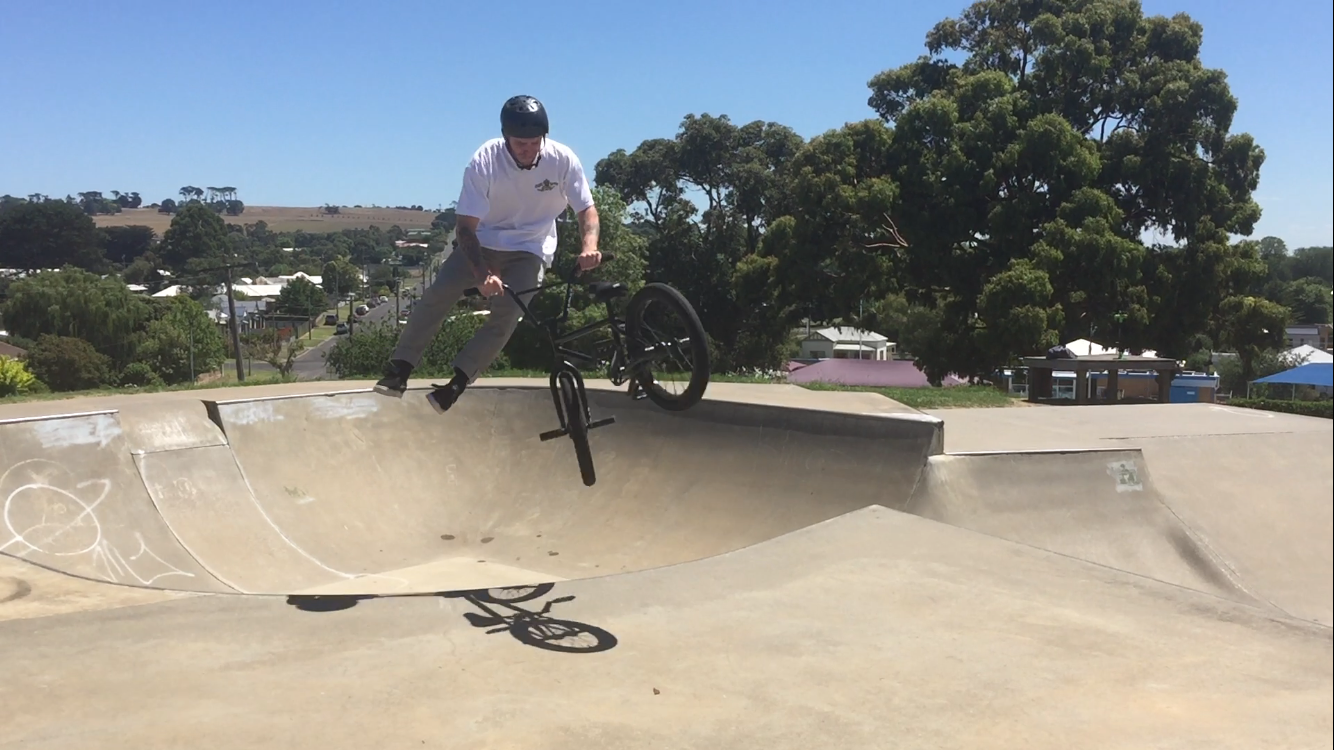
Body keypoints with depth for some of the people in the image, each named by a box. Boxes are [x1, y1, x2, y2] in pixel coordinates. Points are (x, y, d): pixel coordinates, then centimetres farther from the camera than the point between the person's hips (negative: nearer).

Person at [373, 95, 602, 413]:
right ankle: (399, 368, -7)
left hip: (529, 249, 0)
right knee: (437, 295, -18)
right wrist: (482, 274, -38)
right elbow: (466, 226, -23)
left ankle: (457, 383, -10)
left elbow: (587, 209, -9)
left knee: (505, 317, -21)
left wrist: (589, 246, -31)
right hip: (482, 241, 0)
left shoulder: (563, 159, -20)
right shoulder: (484, 161, -23)